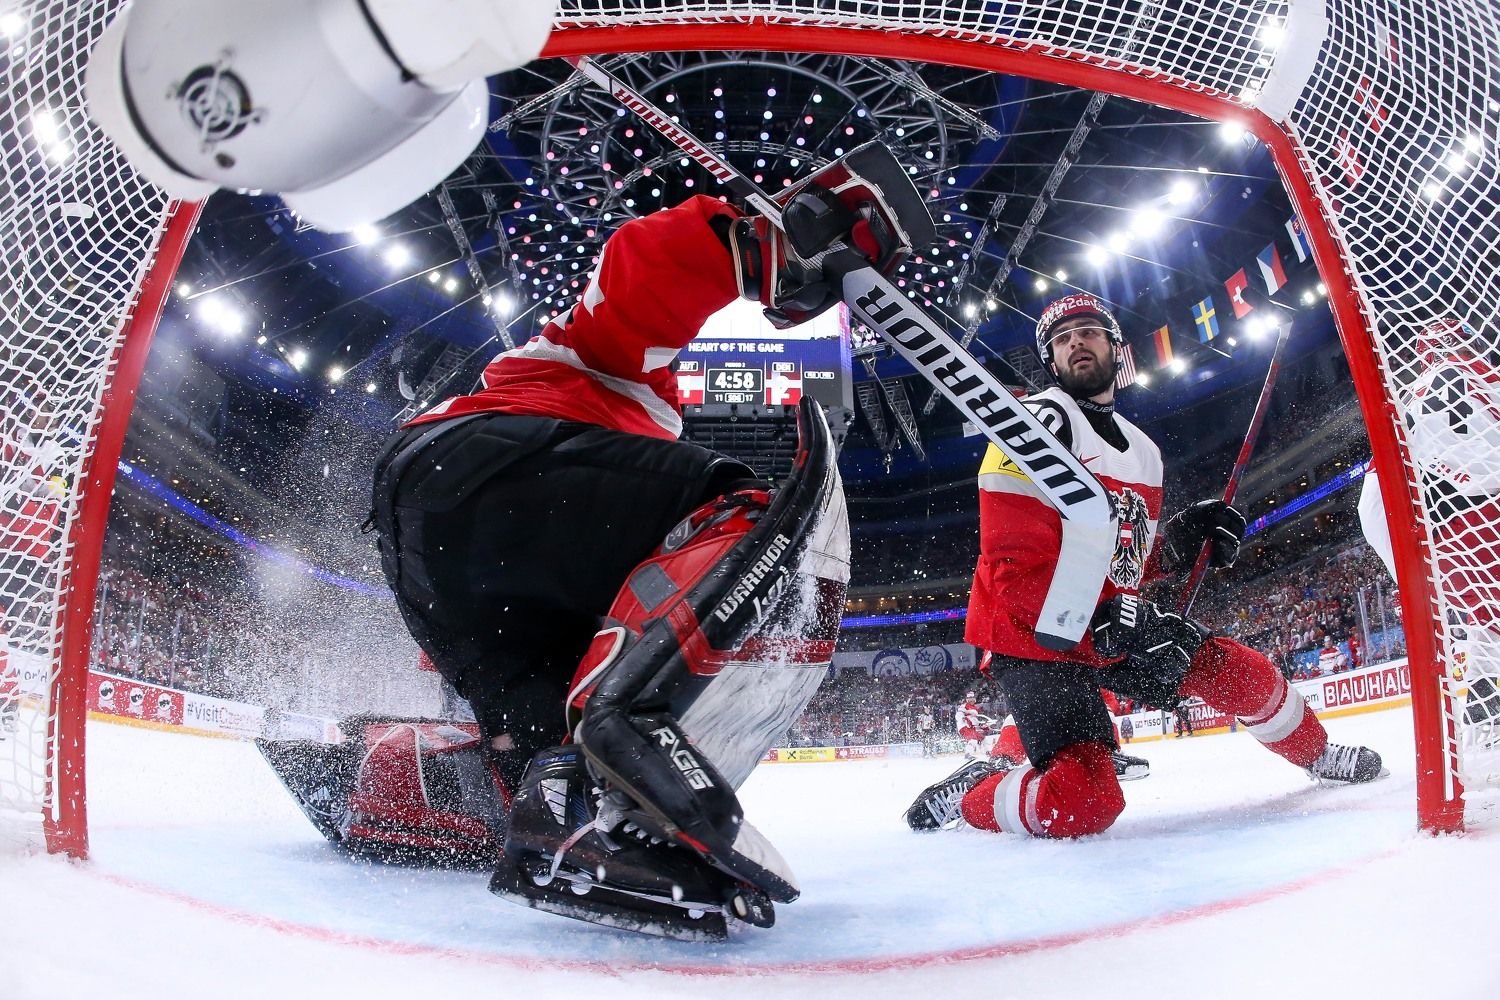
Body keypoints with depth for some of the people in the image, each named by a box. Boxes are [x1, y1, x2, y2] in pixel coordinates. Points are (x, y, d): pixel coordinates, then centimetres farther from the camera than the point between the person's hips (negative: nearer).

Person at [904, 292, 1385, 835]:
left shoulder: (1143, 449, 13)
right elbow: (1018, 570, -21)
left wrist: (1181, 536, 0)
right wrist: (1106, 624, -31)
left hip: (1115, 624, 8)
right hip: (1034, 636, -8)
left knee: (1244, 673, 8)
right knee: (1082, 804, -24)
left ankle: (1319, 754, 40)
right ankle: (963, 795, 3)